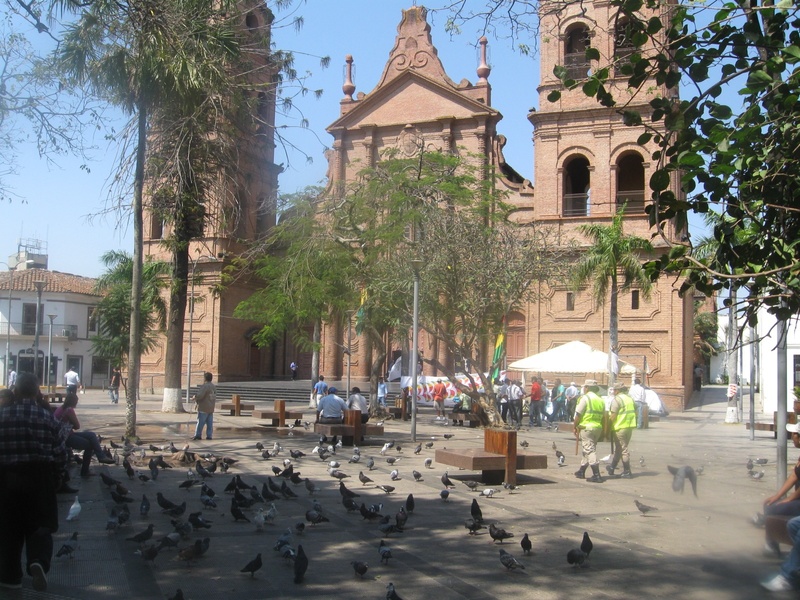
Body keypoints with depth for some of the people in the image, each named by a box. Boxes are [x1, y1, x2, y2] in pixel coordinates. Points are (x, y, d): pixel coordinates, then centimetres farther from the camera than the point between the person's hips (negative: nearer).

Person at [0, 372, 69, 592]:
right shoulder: (48, 418, -4)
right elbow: (61, 455, -2)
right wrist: (52, 472, 16)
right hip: (39, 478, 0)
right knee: (40, 524, 9)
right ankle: (38, 562, -15)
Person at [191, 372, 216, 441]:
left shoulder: (204, 386, -15)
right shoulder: (213, 386, 12)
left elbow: (200, 395, -25)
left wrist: (194, 397, -4)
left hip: (203, 408, -8)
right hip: (211, 408, 8)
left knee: (200, 422, -2)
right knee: (210, 423, 6)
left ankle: (198, 435, 0)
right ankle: (209, 436, 5)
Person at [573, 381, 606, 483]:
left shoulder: (585, 398, -8)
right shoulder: (601, 400, 14)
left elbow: (578, 414, -11)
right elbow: (603, 417, 13)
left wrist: (575, 427, 0)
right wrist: (602, 432, 18)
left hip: (586, 428, -7)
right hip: (598, 428, 7)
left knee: (590, 450, -8)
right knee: (586, 449, 19)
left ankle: (596, 475, -14)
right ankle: (581, 471, 30)